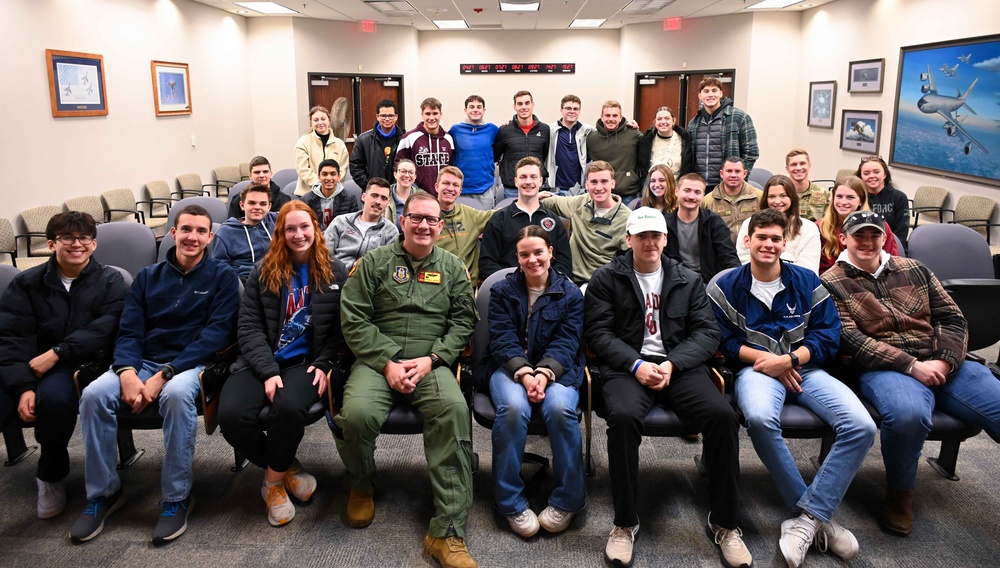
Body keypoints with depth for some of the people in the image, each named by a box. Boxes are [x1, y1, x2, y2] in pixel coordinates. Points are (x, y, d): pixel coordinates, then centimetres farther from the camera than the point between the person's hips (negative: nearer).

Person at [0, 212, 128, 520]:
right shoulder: (27, 283, 11)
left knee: (53, 396, -35)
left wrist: (57, 353, -21)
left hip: (79, 365, -2)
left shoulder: (110, 282, 7)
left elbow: (104, 330, -9)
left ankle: (51, 476, -8)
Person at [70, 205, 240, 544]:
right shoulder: (148, 277, 15)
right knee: (94, 395, -25)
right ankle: (104, 492, -6)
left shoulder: (222, 276, 3)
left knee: (177, 394, -37)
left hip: (192, 364, -4)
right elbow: (129, 331, 7)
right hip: (143, 362, 4)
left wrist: (164, 376, -18)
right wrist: (128, 373, -16)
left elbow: (217, 333, -8)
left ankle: (177, 498, -22)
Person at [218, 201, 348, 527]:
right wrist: (268, 371, -12)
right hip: (261, 362, 2)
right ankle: (287, 468, 1)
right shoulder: (264, 273, 9)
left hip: (306, 362, -1)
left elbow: (340, 329, 8)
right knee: (232, 416, -27)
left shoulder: (335, 274, 8)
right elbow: (249, 327, 2)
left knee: (288, 408, -35)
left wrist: (324, 365, -9)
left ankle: (274, 479, -5)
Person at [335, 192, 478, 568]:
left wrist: (430, 359, -9)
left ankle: (447, 531, -25)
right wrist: (387, 363, -11)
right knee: (358, 413, -32)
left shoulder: (453, 268, 13)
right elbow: (353, 319, 1)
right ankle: (362, 486, 6)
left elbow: (463, 322, 8)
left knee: (455, 410, -32)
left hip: (431, 363, 1)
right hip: (377, 360, 0)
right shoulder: (374, 262, 8)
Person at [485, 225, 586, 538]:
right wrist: (525, 374, -21)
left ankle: (567, 500, -13)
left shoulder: (570, 294, 8)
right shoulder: (502, 291, 8)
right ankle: (511, 502, -18)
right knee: (514, 408, -33)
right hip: (510, 368, 0)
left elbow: (566, 343, -3)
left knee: (560, 408, -32)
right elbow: (503, 339, -3)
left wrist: (543, 374, -22)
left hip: (556, 369, 0)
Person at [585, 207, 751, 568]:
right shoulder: (606, 278, 9)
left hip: (680, 367, 2)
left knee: (723, 416, -25)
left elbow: (707, 332, 6)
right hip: (627, 367, -2)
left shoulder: (689, 281, 15)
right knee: (623, 416, -34)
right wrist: (636, 365, -14)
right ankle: (625, 523, -16)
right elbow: (598, 332, 0)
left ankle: (724, 523, -6)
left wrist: (671, 364, -11)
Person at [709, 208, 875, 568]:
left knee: (861, 427, -23)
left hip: (803, 368, 3)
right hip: (756, 368, -2)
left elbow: (828, 337, 5)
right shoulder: (726, 287, 8)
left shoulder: (807, 282, 12)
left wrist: (788, 360, -11)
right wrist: (764, 358, -11)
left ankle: (807, 518, -15)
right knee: (760, 418, -38)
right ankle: (818, 516, -19)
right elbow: (723, 342, 2)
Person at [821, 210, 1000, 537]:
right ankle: (899, 492, -8)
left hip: (944, 365, 5)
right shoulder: (831, 284, 4)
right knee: (908, 413, -37)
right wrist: (911, 366, -15)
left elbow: (952, 318, 14)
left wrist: (944, 361, -5)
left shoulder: (915, 270, 18)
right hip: (884, 370, -5)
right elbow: (849, 339, -7)